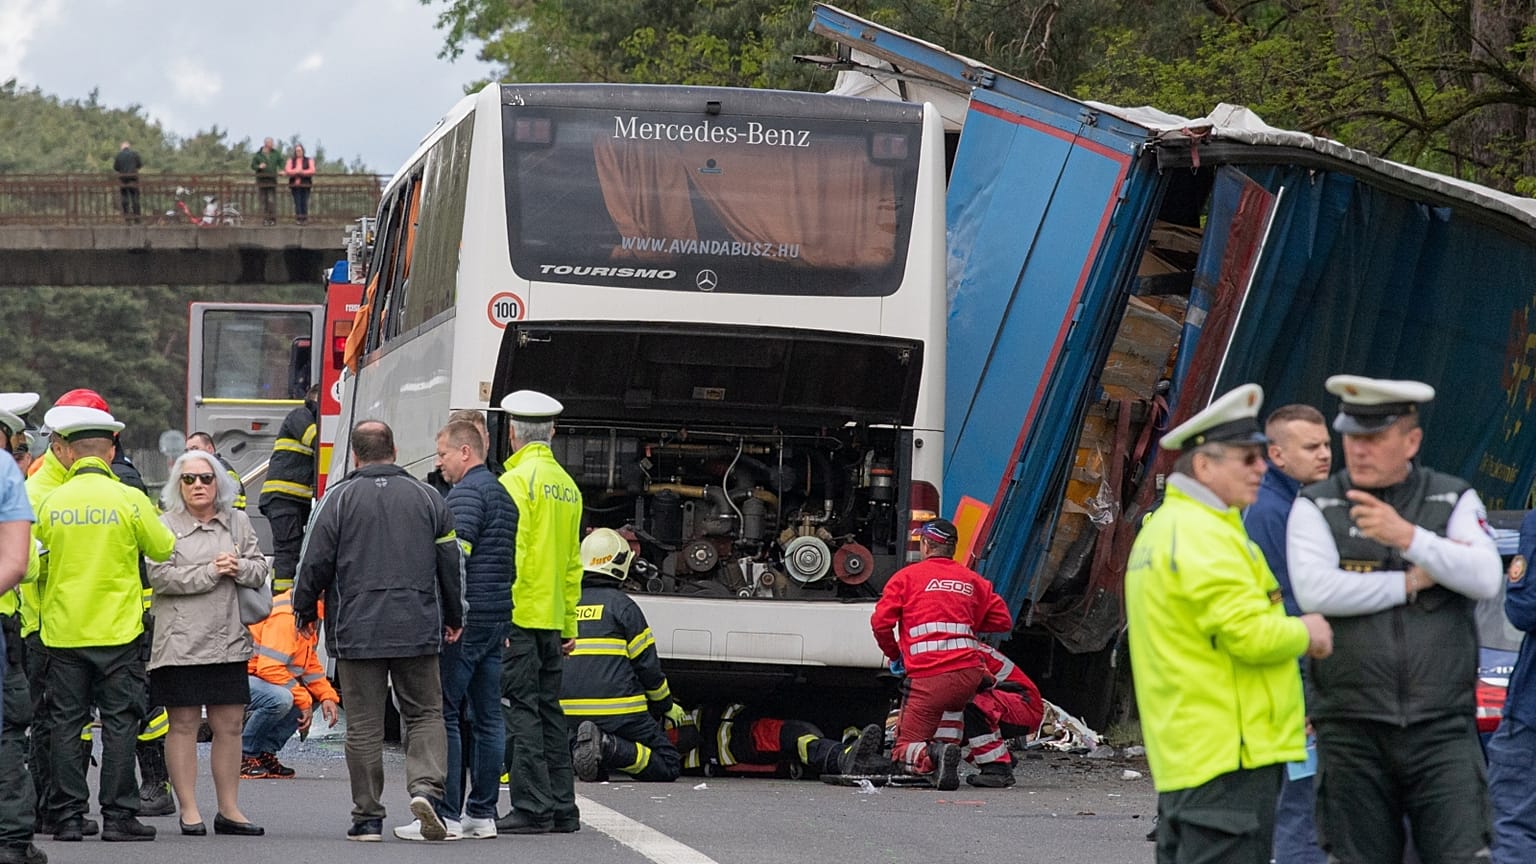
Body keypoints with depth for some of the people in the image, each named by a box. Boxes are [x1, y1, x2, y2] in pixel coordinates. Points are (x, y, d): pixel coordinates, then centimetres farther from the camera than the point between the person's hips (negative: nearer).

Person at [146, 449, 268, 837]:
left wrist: (239, 568, -10)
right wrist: (210, 572, -13)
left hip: (228, 641, 4)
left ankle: (229, 809, 13)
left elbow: (260, 569, 12)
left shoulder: (238, 522, 14)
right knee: (184, 724, -1)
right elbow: (159, 575, -10)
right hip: (181, 641, -4)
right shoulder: (166, 525, 1)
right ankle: (188, 810, 4)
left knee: (230, 725, 5)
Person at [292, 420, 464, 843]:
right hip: (417, 629, 2)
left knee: (364, 727, 2)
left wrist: (305, 612, 14)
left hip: (357, 630, -2)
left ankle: (367, 818, 4)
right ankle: (425, 786, -14)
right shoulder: (427, 498, 6)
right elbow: (452, 562, 11)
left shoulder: (339, 499, -3)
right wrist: (454, 618, 24)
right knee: (425, 713, 9)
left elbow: (315, 562, -2)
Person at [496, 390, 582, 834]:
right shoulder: (567, 486, 14)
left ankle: (533, 808, -8)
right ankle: (562, 809, 13)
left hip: (518, 616, -8)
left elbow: (509, 554, -17)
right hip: (552, 618, 8)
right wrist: (569, 623, 21)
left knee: (523, 710, -6)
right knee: (549, 710, 12)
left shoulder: (517, 480, -10)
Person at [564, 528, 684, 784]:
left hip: (569, 715, 5)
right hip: (619, 713, -5)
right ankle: (610, 747, -22)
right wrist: (666, 706, 16)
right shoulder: (621, 605, -3)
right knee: (669, 766, 3)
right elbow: (647, 664, -1)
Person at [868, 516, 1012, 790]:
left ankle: (932, 756, -31)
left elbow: (880, 622, -1)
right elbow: (1003, 621, 17)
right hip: (969, 673, 4)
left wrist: (894, 654, 17)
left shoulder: (906, 576, 7)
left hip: (928, 678, -4)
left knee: (906, 749, 1)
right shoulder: (972, 581, 16)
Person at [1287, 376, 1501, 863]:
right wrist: (1411, 581, -7)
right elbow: (1315, 590, -12)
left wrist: (1409, 537, -20)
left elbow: (1486, 579, -8)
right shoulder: (1315, 508, 5)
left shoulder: (1455, 502, 8)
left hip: (1442, 730, 0)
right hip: (1352, 733, 0)